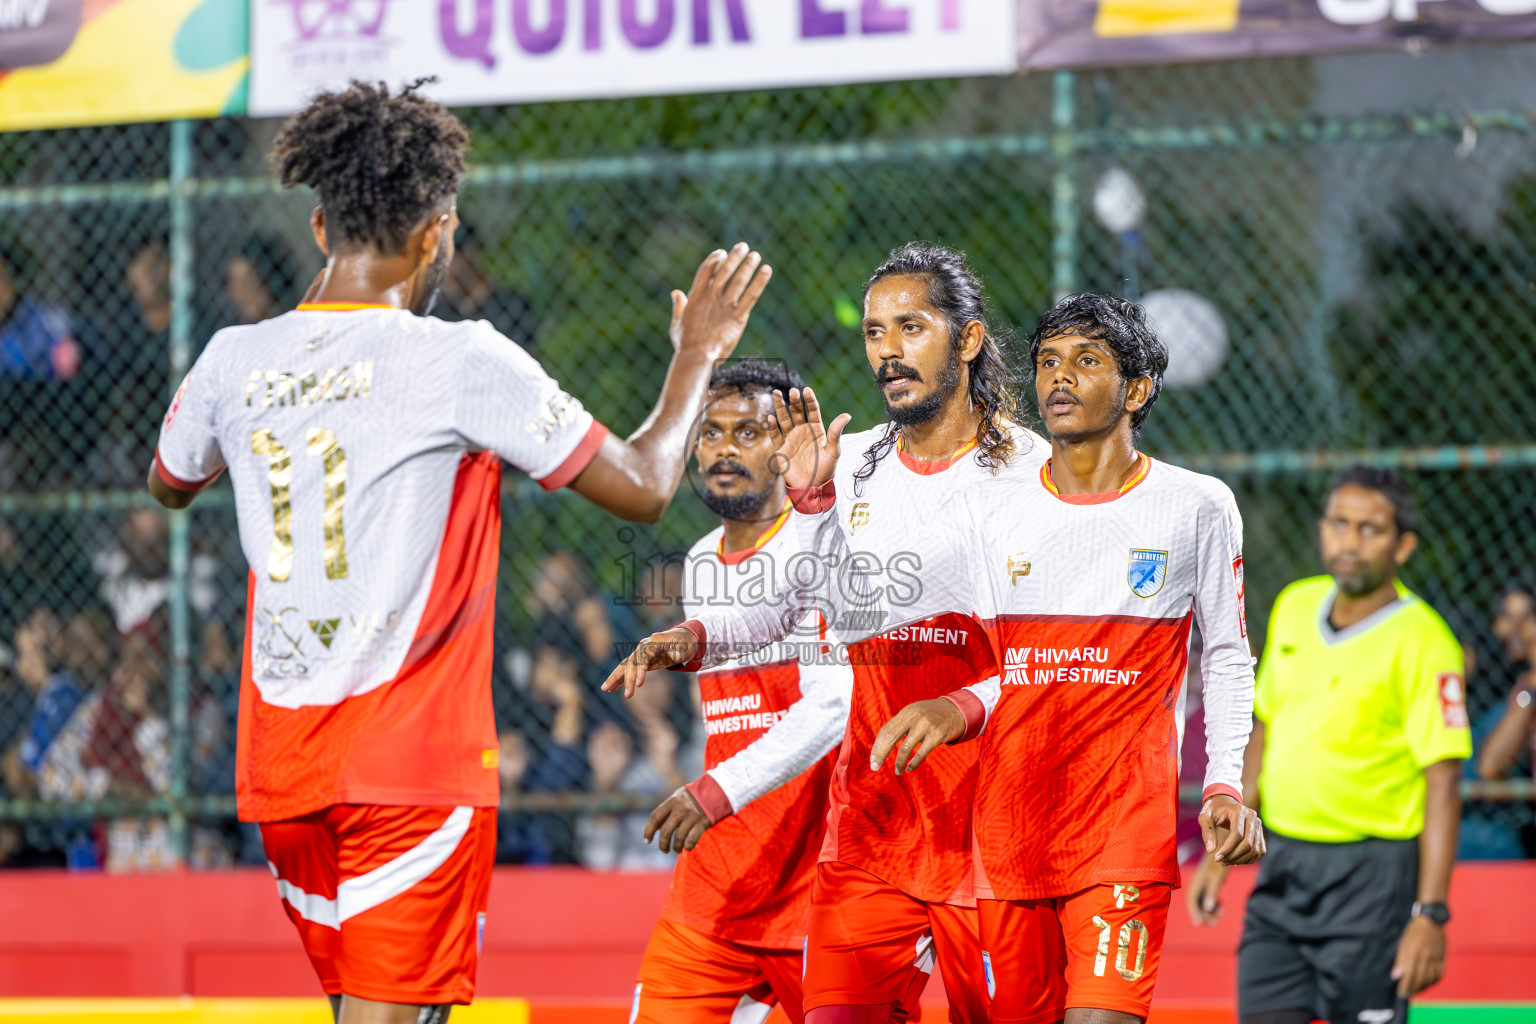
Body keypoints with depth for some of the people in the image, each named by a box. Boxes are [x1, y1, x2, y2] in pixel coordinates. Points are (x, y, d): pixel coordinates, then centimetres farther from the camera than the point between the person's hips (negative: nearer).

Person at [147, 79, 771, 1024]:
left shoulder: (237, 360, 4)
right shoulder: (462, 362, -10)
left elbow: (170, 483, 28)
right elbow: (643, 487, -3)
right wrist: (698, 355, 15)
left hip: (279, 767, 6)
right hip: (415, 768, -6)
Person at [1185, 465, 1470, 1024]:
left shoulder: (1421, 641, -13)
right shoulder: (1294, 606, 7)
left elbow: (1442, 786, -15)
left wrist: (1430, 915, -21)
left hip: (1370, 880, -6)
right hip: (1283, 869, 6)